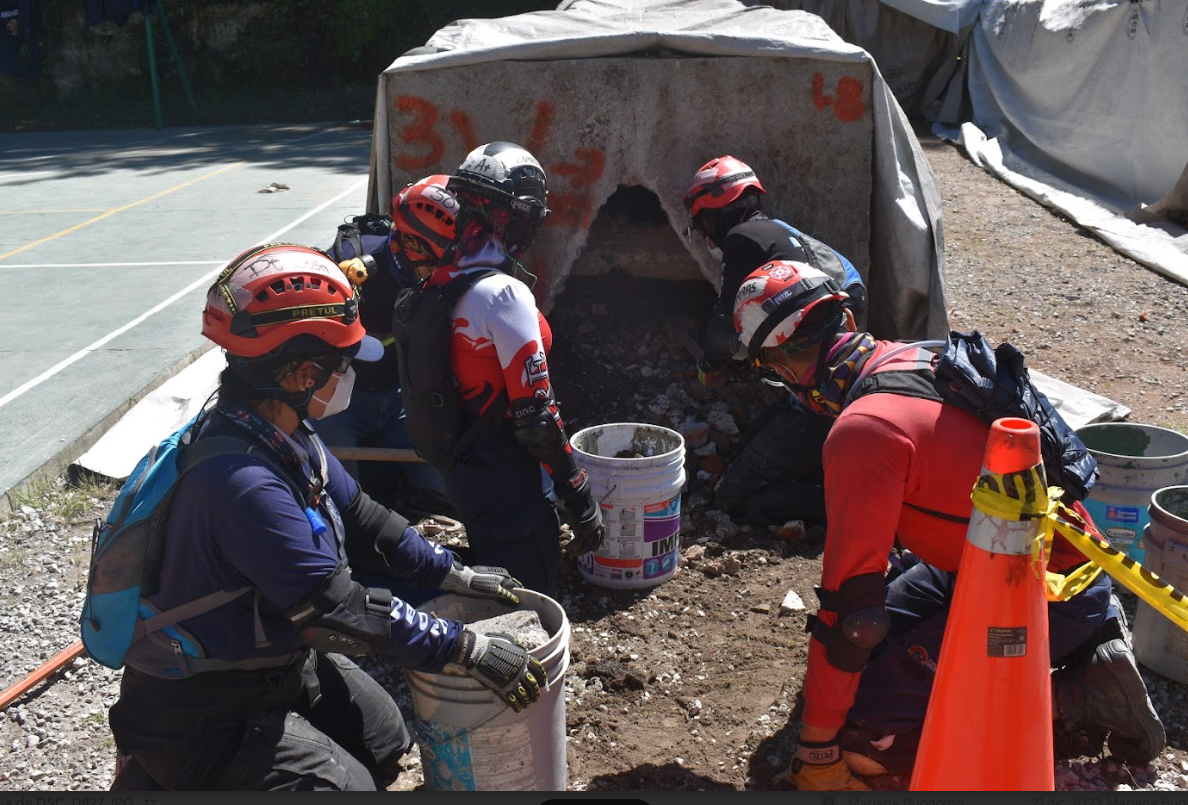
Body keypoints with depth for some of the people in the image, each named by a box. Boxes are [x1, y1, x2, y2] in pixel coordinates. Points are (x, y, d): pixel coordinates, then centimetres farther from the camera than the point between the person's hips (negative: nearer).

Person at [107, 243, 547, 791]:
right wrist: (467, 649, -25)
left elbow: (357, 516, 7)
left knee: (385, 740, 16)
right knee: (344, 781, -12)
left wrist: (453, 575, 6)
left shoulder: (287, 436, -5)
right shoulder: (244, 485, -35)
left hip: (277, 659, 9)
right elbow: (342, 612, -32)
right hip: (204, 711, -9)